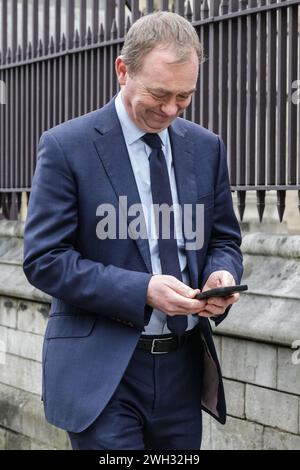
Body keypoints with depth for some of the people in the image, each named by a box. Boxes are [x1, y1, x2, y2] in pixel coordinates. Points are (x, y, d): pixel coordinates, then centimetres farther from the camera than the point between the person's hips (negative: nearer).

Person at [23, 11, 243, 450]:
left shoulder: (206, 147, 8)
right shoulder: (66, 146, -7)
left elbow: (225, 240, 16)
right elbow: (44, 260, -10)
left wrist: (222, 274, -9)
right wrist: (142, 291, -20)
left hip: (183, 366, 5)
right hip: (102, 369, -5)